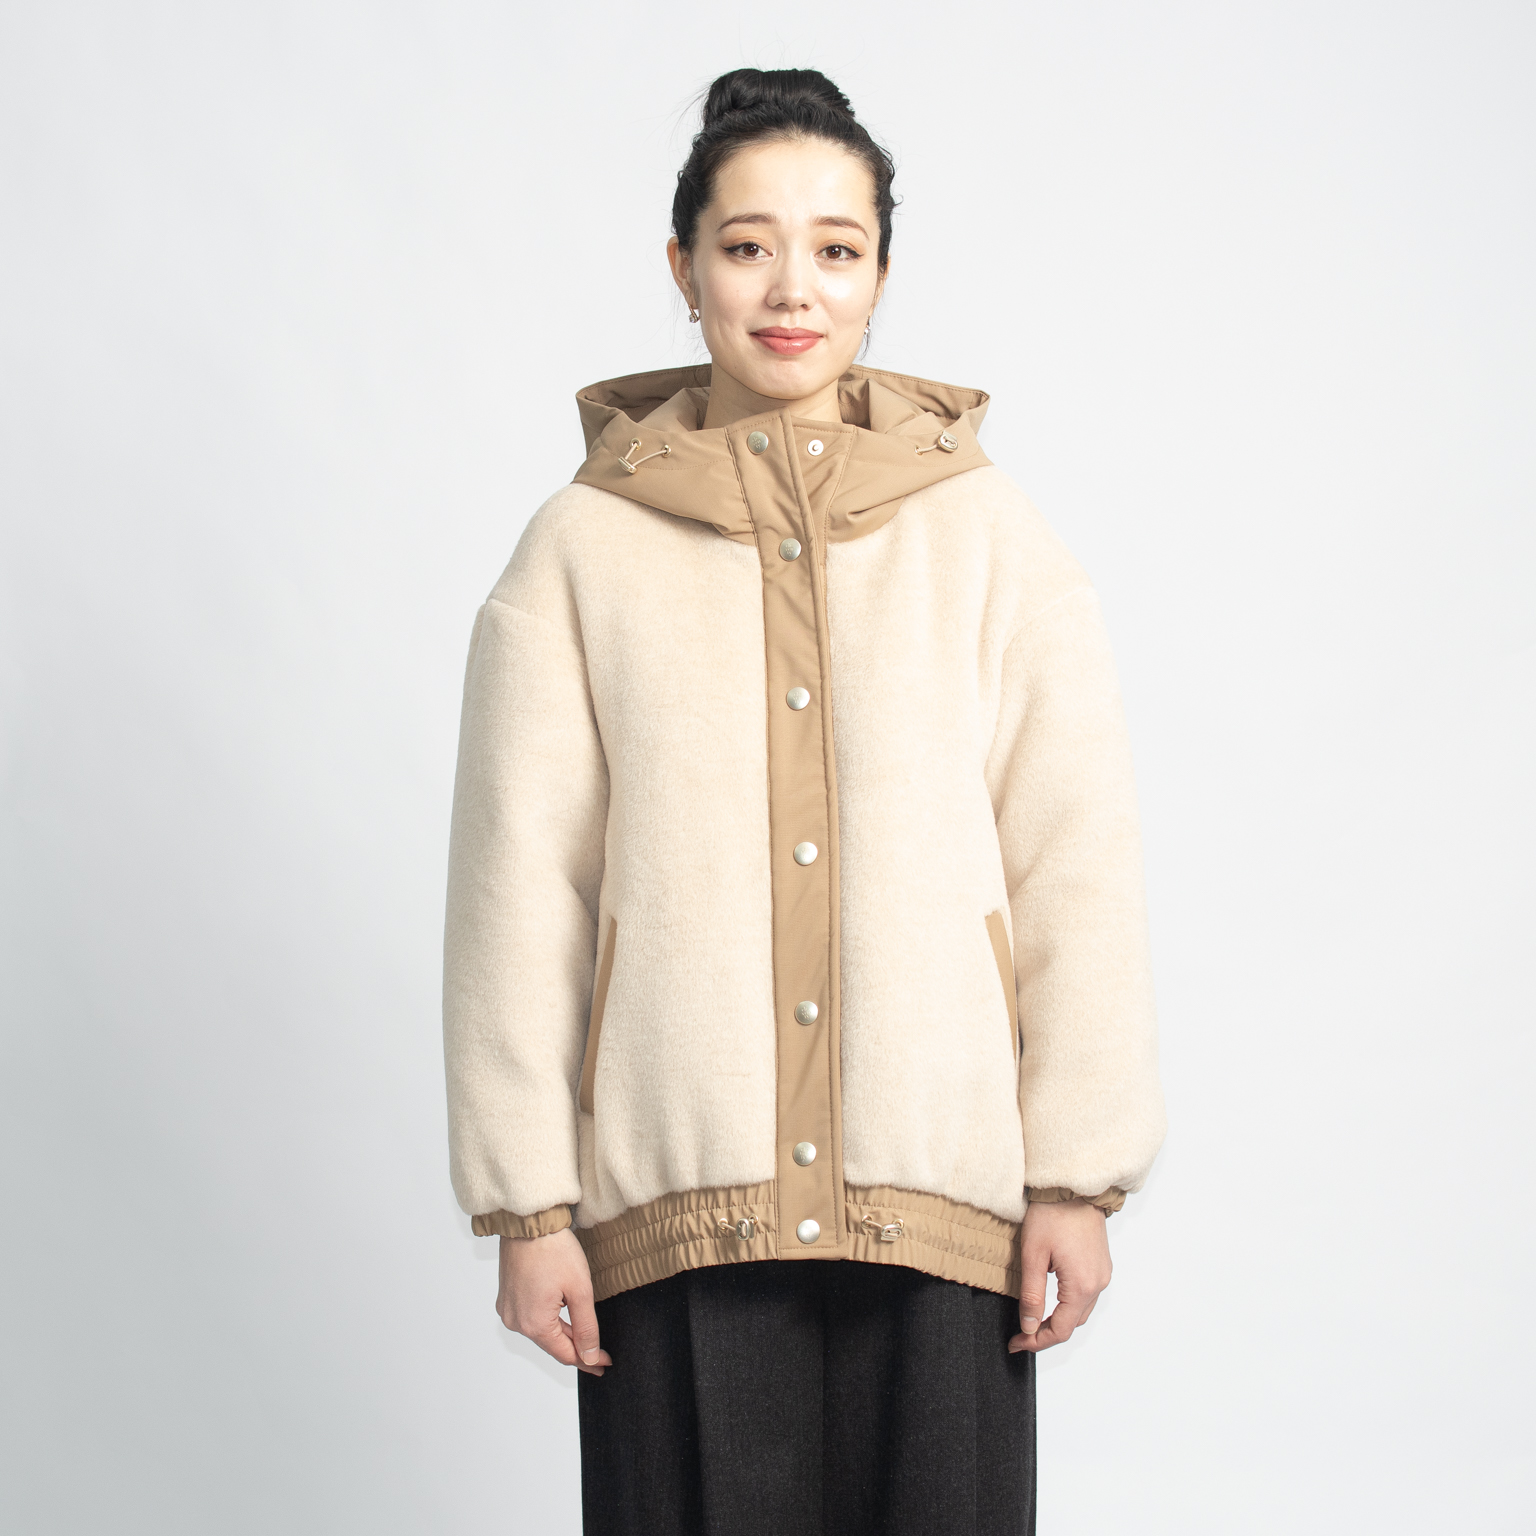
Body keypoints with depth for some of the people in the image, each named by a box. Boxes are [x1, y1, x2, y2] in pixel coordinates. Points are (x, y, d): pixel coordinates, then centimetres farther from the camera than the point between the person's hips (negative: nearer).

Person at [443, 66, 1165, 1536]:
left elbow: (1078, 875, 2)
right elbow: (514, 894, 1)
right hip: (678, 1195, 0)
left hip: (938, 1190, 1)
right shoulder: (585, 548, 1)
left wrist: (1077, 1181, 0)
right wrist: (525, 1202, 0)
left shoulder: (992, 539, 2)